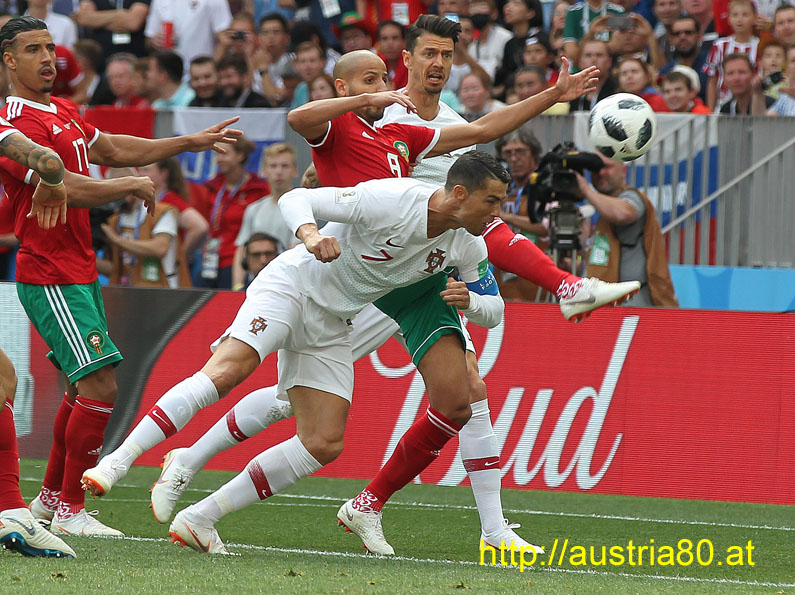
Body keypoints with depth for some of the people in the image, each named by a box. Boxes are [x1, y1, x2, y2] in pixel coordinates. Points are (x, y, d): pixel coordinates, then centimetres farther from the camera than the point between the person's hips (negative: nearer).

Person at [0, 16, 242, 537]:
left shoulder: (63, 113, 14)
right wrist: (132, 186, -12)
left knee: (85, 387, 16)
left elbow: (113, 149, 26)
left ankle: (51, 496, 29)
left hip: (79, 273, 10)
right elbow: (70, 189, -24)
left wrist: (190, 143, 25)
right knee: (100, 385, -14)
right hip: (50, 277, -10)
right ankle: (70, 511, -6)